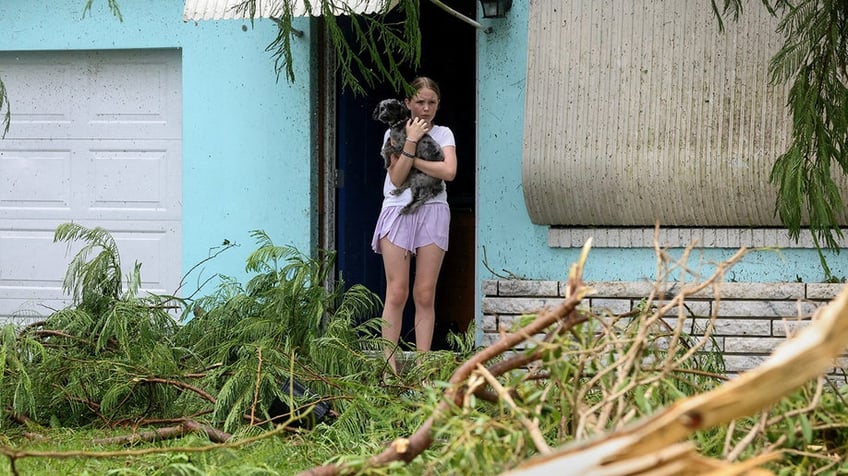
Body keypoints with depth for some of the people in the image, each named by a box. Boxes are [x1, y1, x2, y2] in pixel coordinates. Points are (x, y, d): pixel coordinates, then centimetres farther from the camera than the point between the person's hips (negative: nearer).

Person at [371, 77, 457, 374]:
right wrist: (411, 142, -12)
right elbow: (397, 178, -4)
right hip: (398, 212, -1)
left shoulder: (443, 134, 11)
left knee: (425, 295, 0)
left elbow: (449, 171, -7)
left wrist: (409, 158, -6)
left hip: (432, 213, 1)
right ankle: (390, 366, -6)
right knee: (397, 292, -6)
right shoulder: (394, 134, 9)